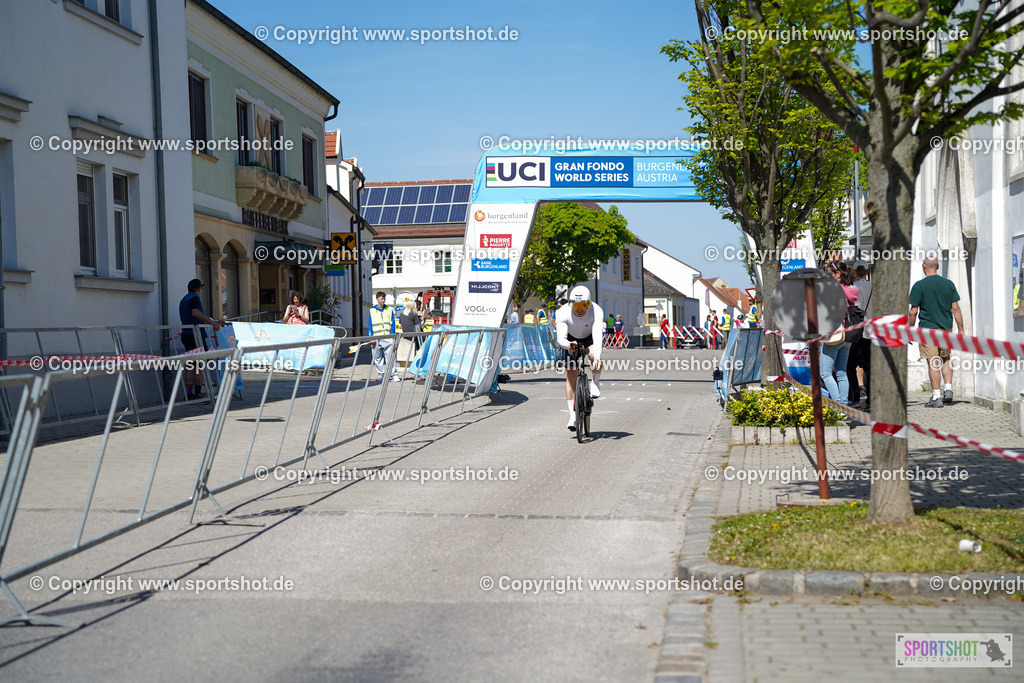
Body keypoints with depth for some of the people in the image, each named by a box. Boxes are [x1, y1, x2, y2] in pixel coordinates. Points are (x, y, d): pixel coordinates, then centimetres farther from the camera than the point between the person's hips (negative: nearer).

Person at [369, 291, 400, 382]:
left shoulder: (389, 310, 9)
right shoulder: (372, 311, 10)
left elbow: (392, 324, 7)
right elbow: (370, 325, 10)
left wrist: (391, 335, -4)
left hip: (387, 337, -1)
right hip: (376, 338, 1)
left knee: (390, 356, -7)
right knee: (377, 357, 2)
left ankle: (394, 375, -6)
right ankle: (381, 374, 12)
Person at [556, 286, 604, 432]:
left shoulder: (596, 312, -33)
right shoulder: (563, 313, -31)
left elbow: (597, 336, -44)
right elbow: (561, 338, -38)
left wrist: (597, 357, -58)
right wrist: (568, 345, -61)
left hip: (589, 338, -1)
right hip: (571, 339, 1)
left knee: (595, 358, -33)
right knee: (571, 374, -10)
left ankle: (595, 382, -1)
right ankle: (572, 415, -6)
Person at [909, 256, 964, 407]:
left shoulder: (919, 285, -8)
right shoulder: (949, 284, 3)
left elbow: (914, 311, -9)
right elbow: (956, 308, 3)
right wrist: (961, 329, 9)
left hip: (928, 328, -4)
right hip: (946, 327, 4)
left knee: (933, 363, -2)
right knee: (945, 359, 20)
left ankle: (936, 397, -2)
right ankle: (948, 390, 12)